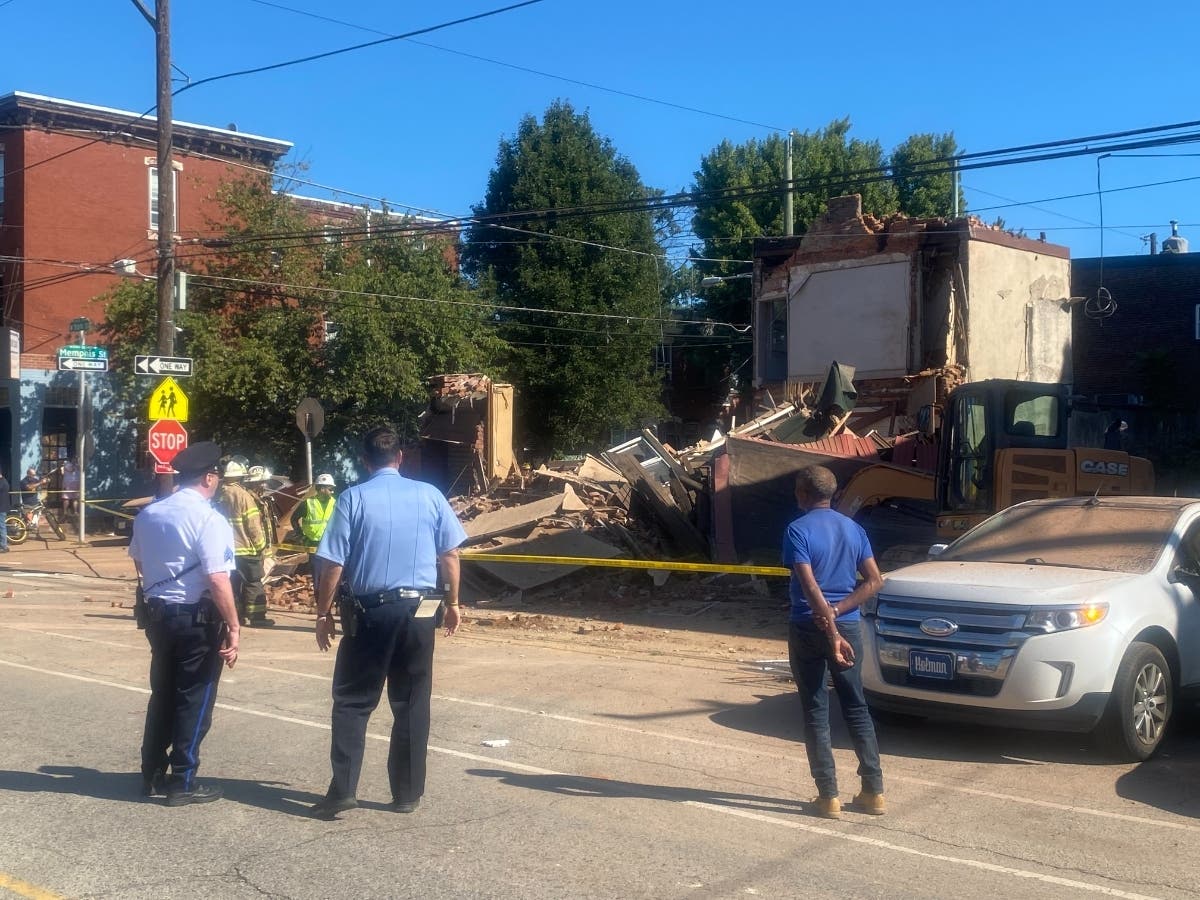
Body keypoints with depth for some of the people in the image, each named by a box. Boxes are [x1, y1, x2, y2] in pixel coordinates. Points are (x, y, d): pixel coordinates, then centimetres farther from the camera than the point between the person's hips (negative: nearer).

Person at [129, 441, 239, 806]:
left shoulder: (148, 514, 7)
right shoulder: (208, 519, -17)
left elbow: (139, 563, 21)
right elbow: (218, 580, -23)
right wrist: (233, 627, -19)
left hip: (157, 613, 7)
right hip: (197, 619, -7)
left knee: (162, 693, 19)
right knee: (194, 699, 4)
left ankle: (152, 775, 27)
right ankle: (183, 782, 11)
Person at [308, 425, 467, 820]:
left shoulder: (353, 498, -5)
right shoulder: (429, 495, 1)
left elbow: (333, 564, -6)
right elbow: (450, 554, 4)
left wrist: (324, 613, 3)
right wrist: (452, 602, 15)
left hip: (368, 612, -2)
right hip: (418, 611, 2)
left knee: (352, 702, 7)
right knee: (412, 704, 11)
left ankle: (342, 790, 1)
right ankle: (408, 794, 16)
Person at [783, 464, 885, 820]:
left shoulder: (798, 530, -10)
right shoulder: (853, 529, 7)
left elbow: (810, 586, -20)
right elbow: (874, 581, 1)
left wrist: (831, 632, -23)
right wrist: (837, 612, -5)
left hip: (809, 629, -4)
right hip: (848, 626, 5)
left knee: (816, 712, 4)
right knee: (856, 708, 14)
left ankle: (829, 796, 5)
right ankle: (874, 791, 15)